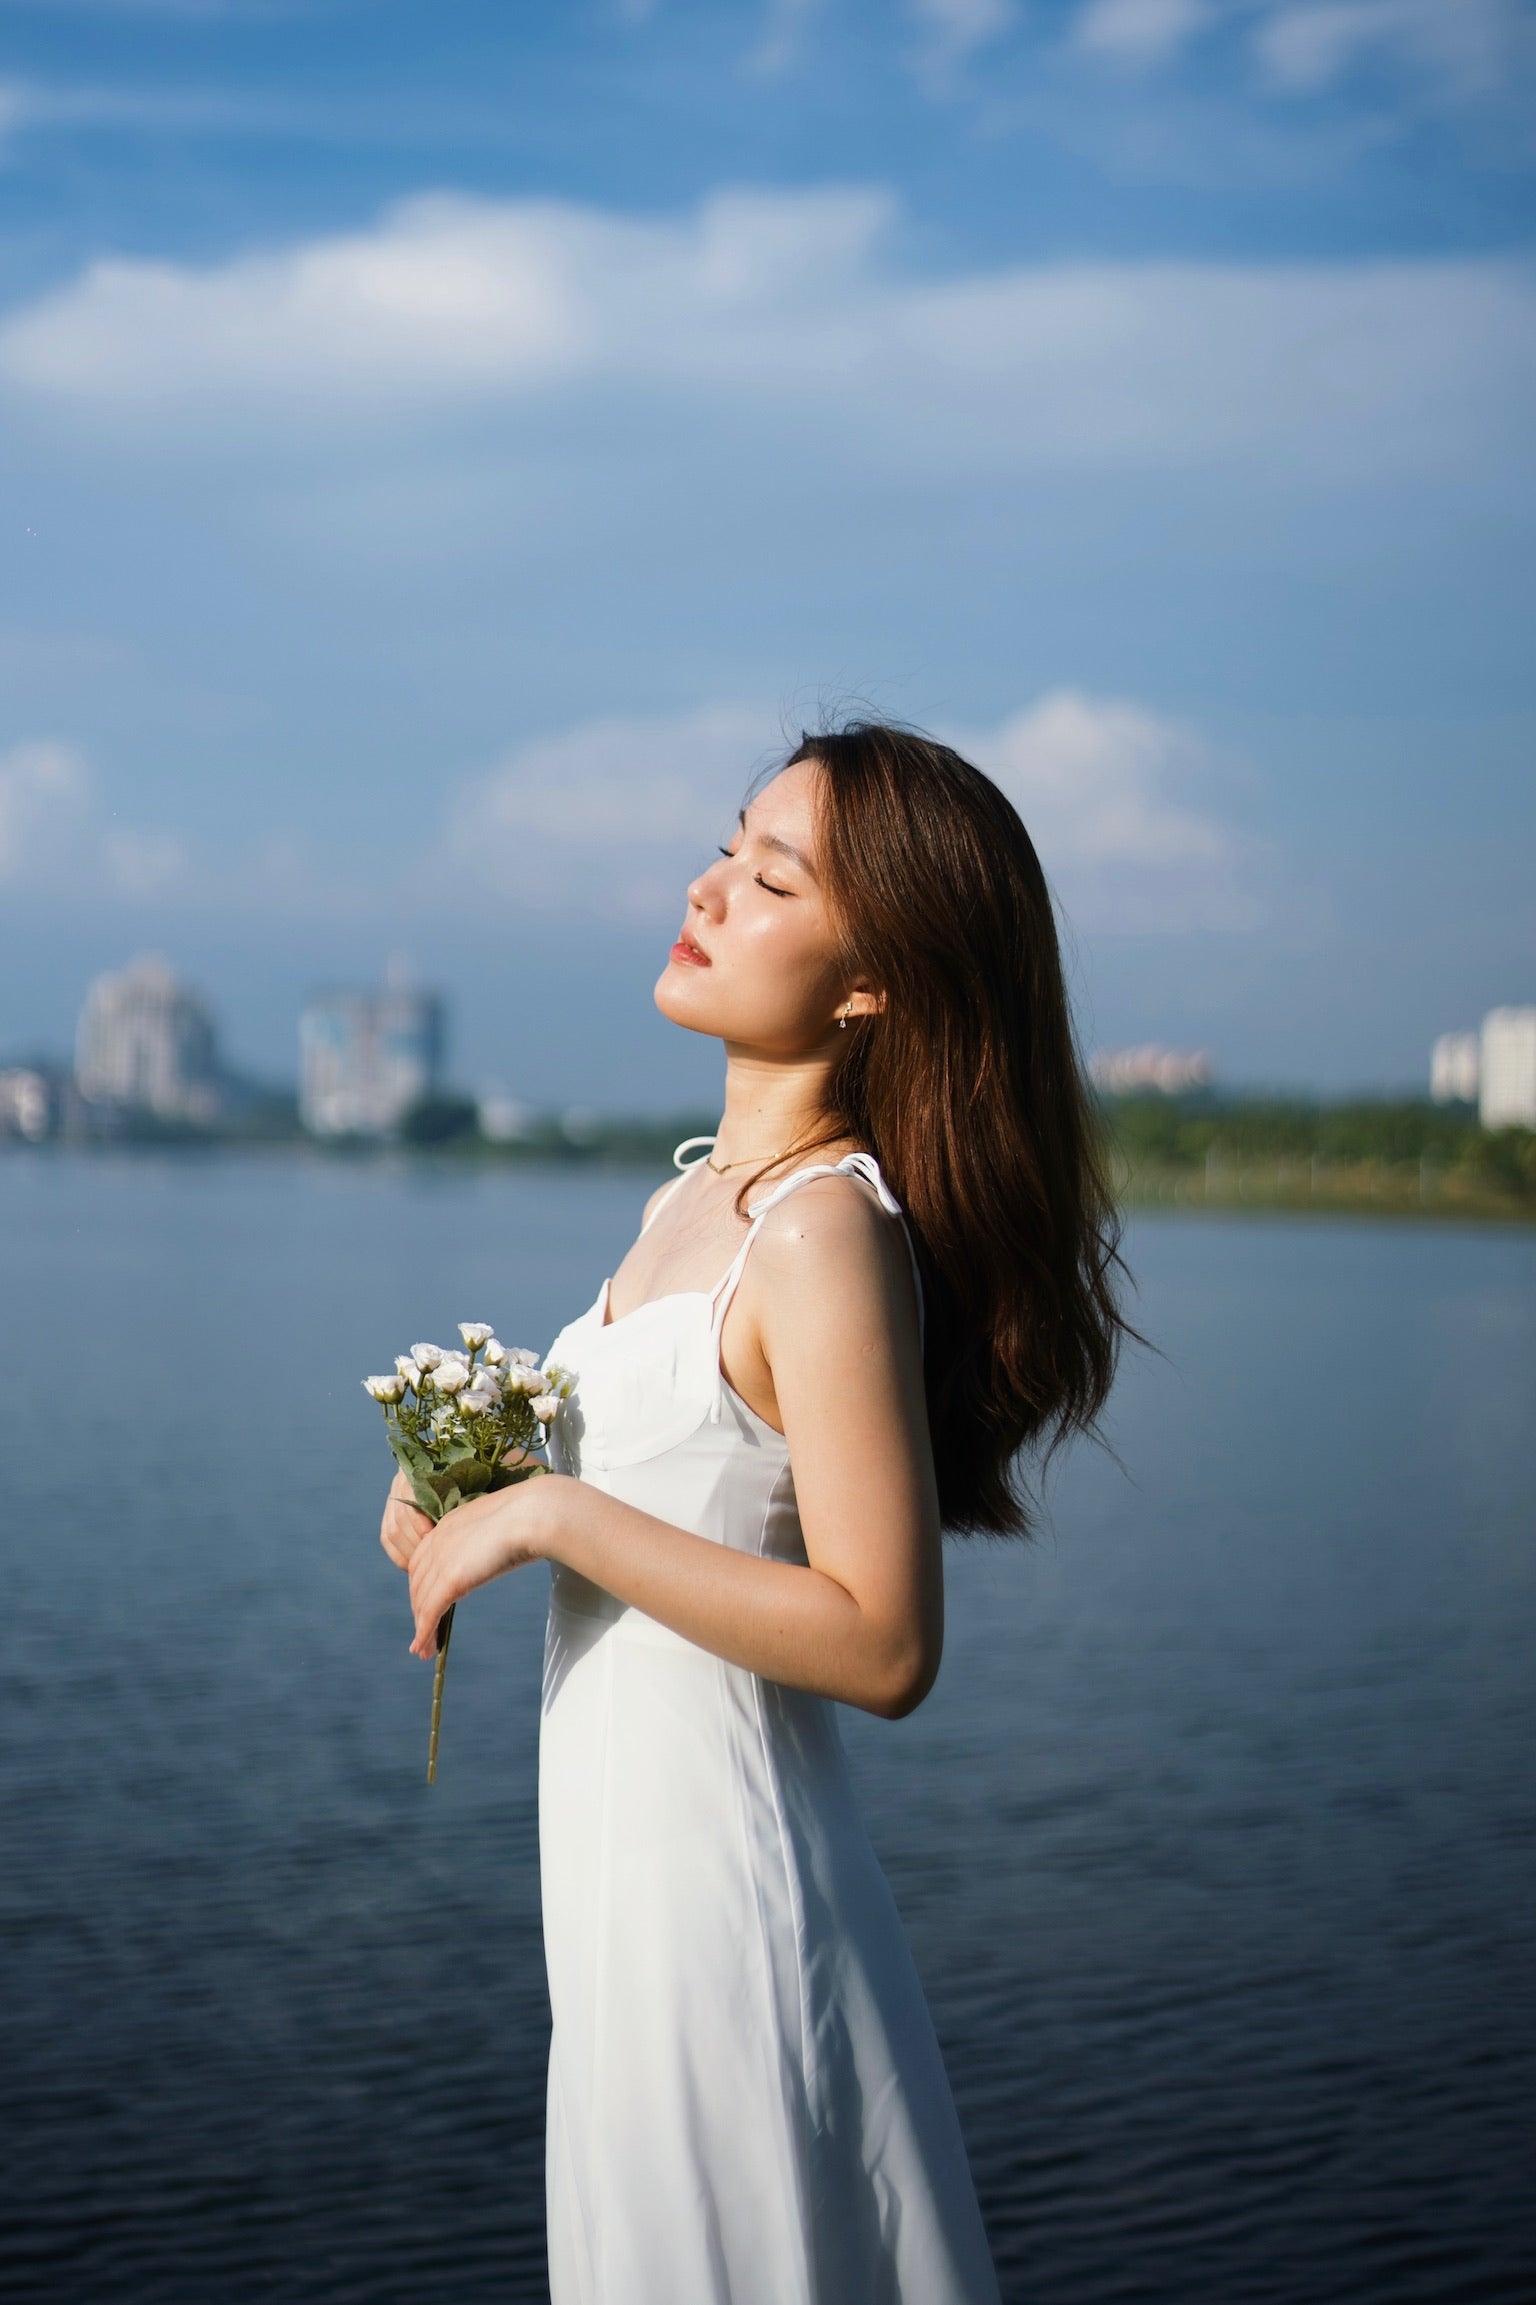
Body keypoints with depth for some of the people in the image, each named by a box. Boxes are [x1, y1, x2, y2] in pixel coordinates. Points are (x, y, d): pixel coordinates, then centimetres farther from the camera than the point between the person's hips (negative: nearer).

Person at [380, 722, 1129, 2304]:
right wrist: (465, 1496, 4)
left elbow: (881, 1647, -24)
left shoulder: (828, 1235, -20)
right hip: (631, 1867, 9)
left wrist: (556, 1515, -21)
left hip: (717, 1880, -9)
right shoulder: (699, 1195, 8)